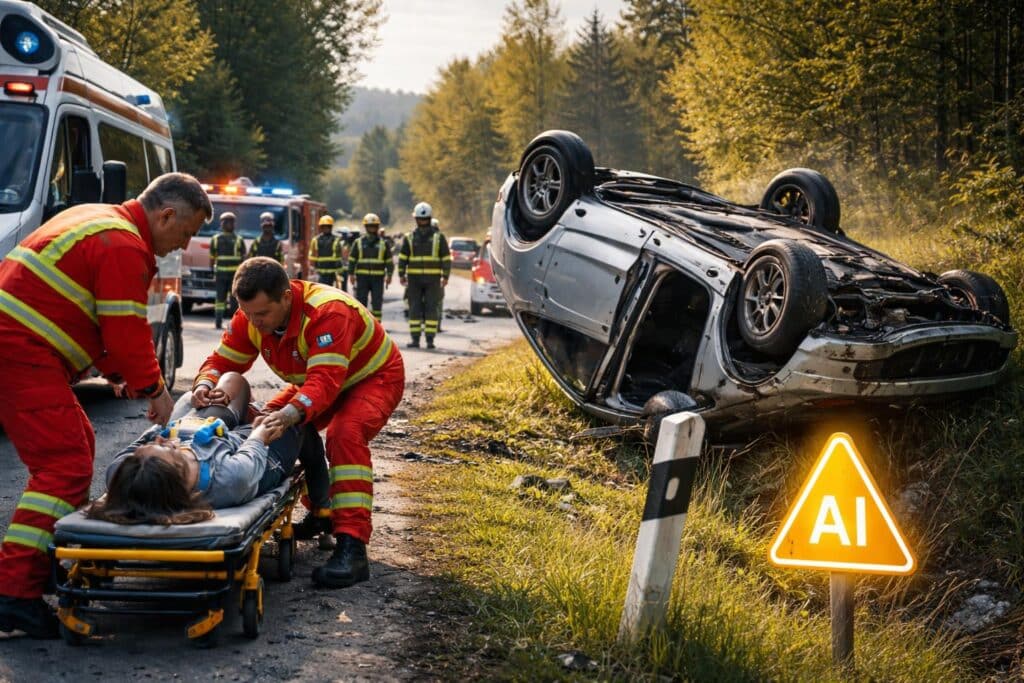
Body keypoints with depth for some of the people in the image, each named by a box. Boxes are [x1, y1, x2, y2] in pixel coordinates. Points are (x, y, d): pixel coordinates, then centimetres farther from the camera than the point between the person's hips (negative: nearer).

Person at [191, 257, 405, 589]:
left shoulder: (328, 311, -37)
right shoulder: (251, 317, -15)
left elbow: (326, 379, -45)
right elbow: (224, 359, -11)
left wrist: (293, 412, -63)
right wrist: (205, 383, -34)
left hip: (374, 377, -8)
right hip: (315, 382, 8)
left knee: (345, 433, -34)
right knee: (268, 423, -6)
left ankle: (352, 546, -39)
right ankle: (321, 511, 10)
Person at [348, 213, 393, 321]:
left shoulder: (384, 243, 7)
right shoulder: (359, 243, 7)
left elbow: (389, 261, 7)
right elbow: (352, 260, 8)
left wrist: (389, 275, -2)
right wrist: (352, 275, -1)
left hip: (378, 278, 0)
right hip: (362, 277, 0)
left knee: (377, 303, -1)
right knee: (361, 302, 0)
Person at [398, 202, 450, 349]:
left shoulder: (438, 237, 3)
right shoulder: (410, 238, 7)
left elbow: (446, 258, 4)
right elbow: (402, 257, 8)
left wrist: (445, 276, -2)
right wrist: (402, 274, 1)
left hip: (432, 280, -1)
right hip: (414, 279, 2)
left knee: (431, 308, -2)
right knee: (414, 308, 1)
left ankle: (430, 339, 0)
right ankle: (415, 339, 5)